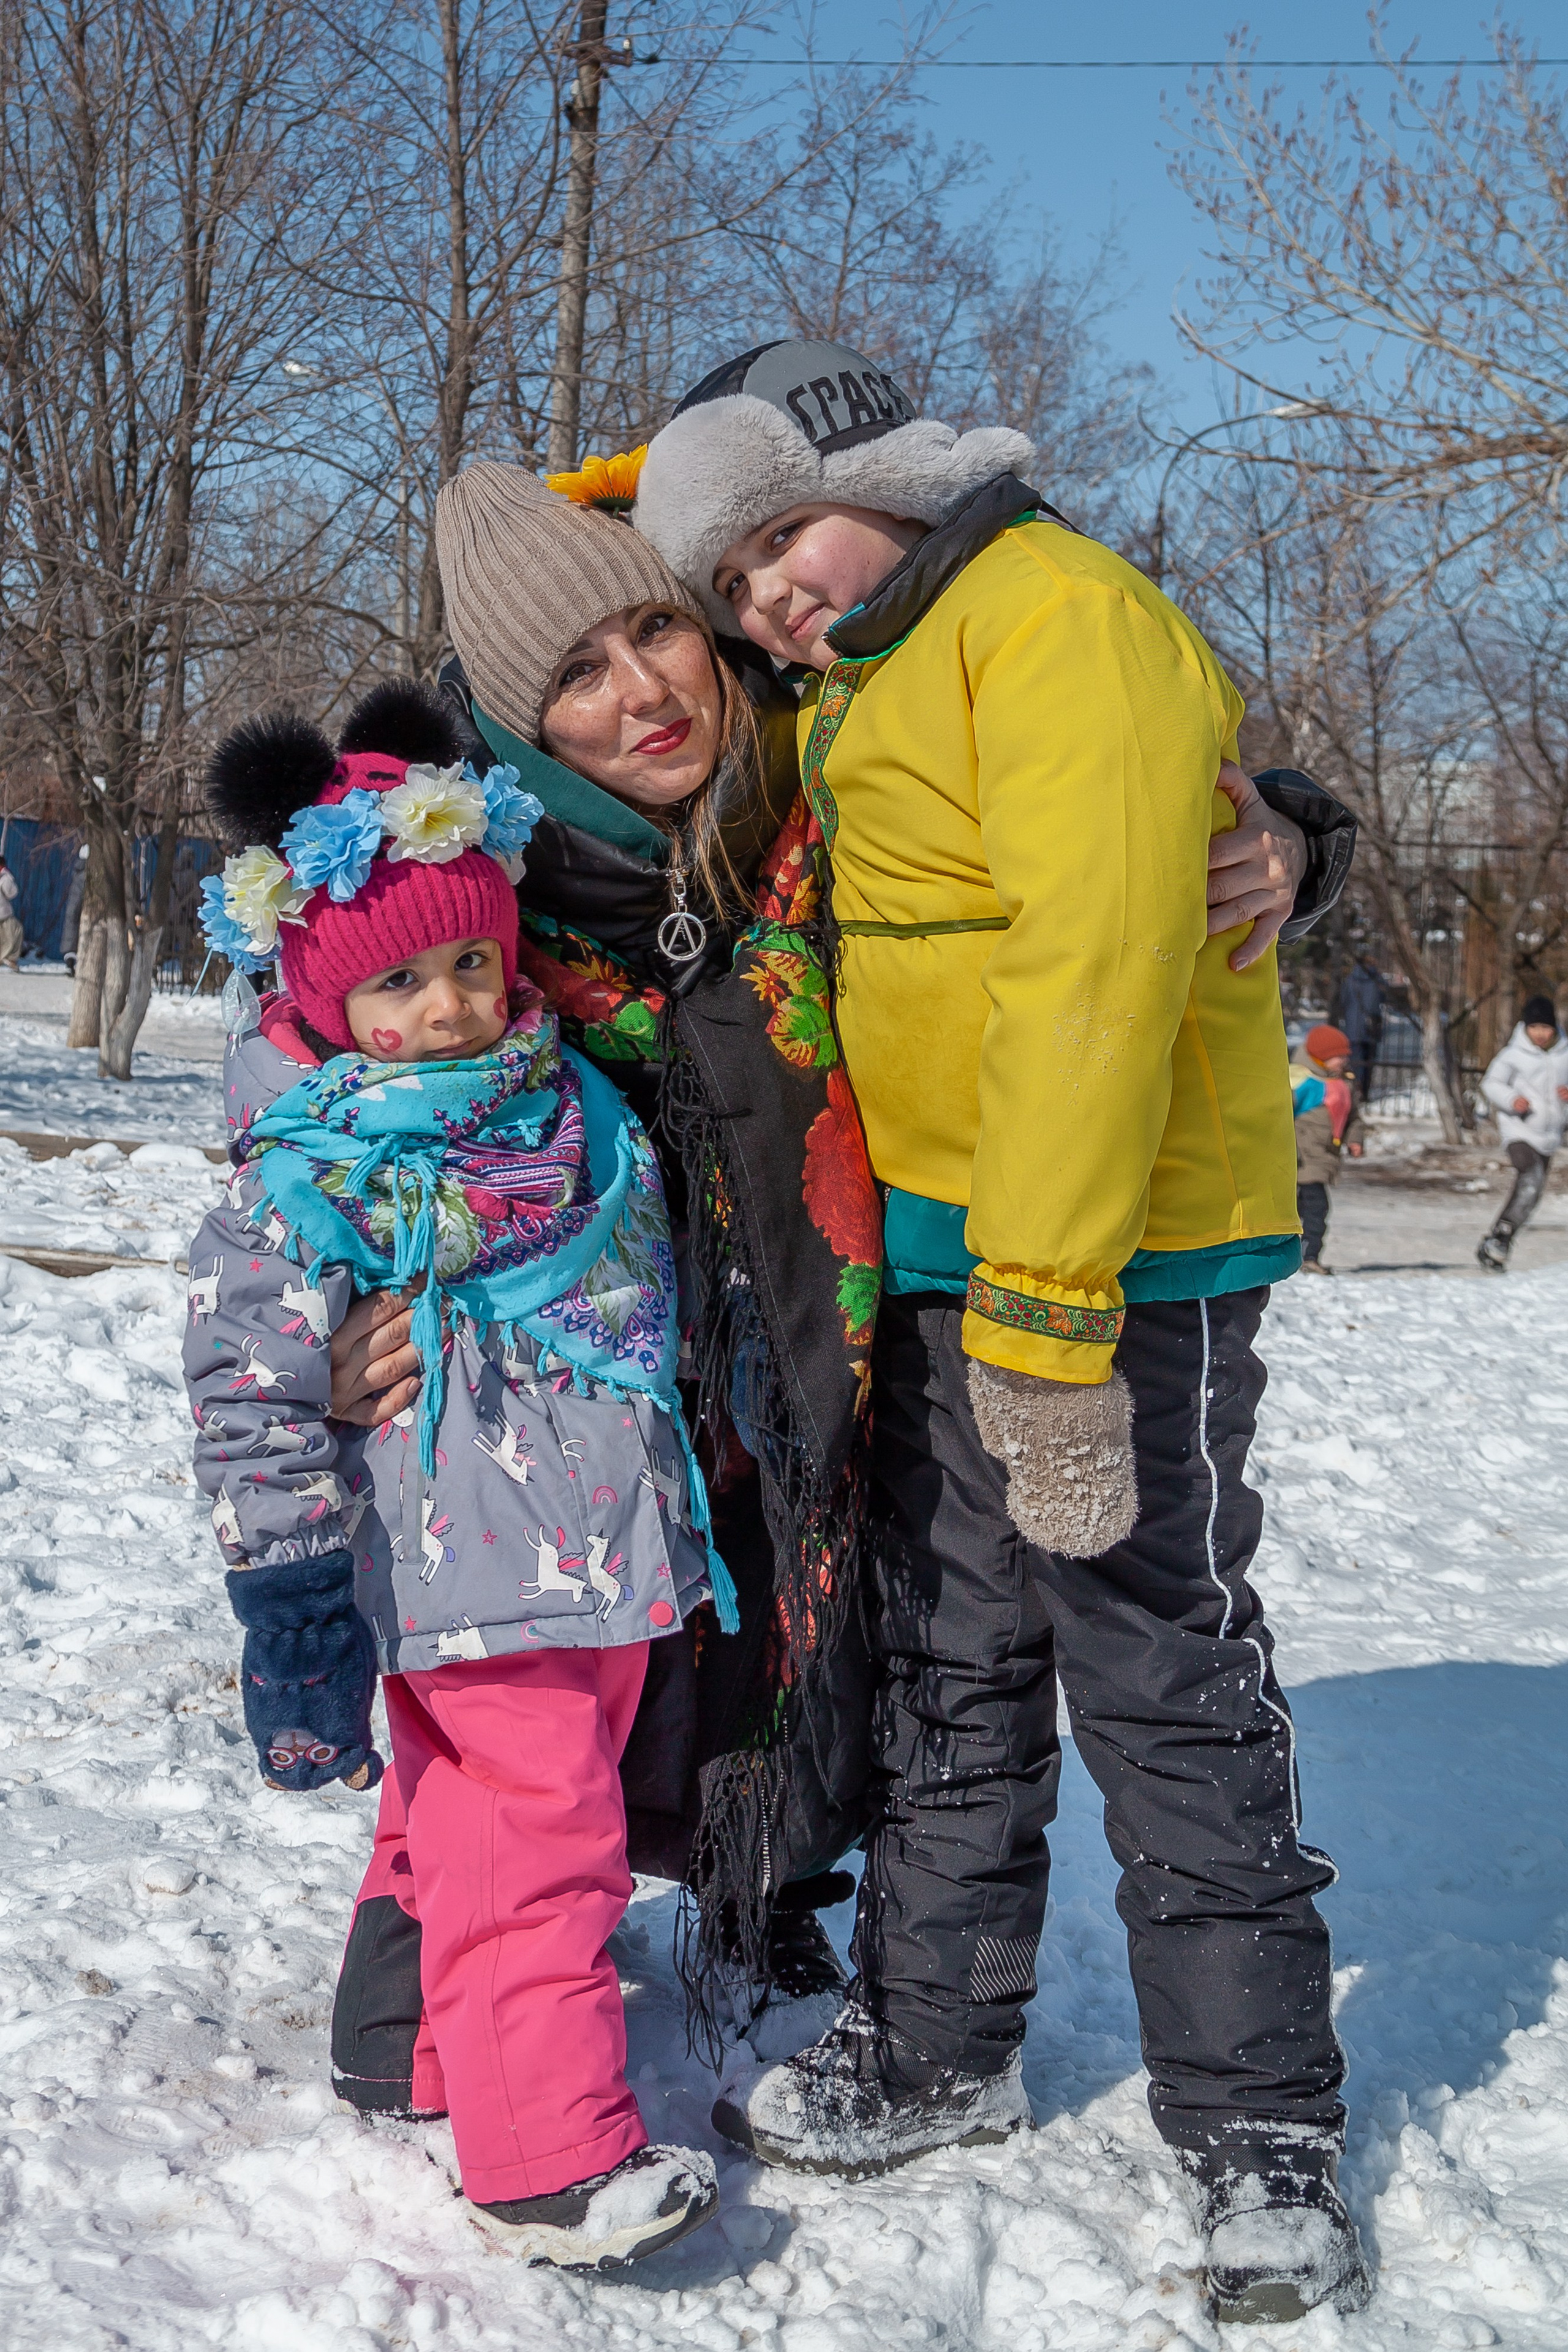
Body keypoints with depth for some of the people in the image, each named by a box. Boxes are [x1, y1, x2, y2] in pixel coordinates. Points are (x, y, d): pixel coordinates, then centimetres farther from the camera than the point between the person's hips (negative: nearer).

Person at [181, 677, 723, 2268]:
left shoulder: (567, 1099, 9)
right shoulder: (316, 1170, -13)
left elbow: (651, 1285, 26)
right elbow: (250, 1382, -14)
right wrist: (287, 1575, -17)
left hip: (607, 1545, 7)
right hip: (470, 1567, -7)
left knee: (467, 1811, 19)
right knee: (528, 1827, -8)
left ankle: (456, 2050, 34)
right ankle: (546, 2158, -3)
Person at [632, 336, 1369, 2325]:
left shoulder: (1064, 616, -14)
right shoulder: (870, 688, 16)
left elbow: (1098, 969, -22)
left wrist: (1046, 1311, -25)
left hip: (1111, 1263, -9)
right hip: (935, 1267, 9)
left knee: (1163, 1689, -2)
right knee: (950, 1674, 16)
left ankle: (1259, 2137, 10)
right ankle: (933, 2053, 31)